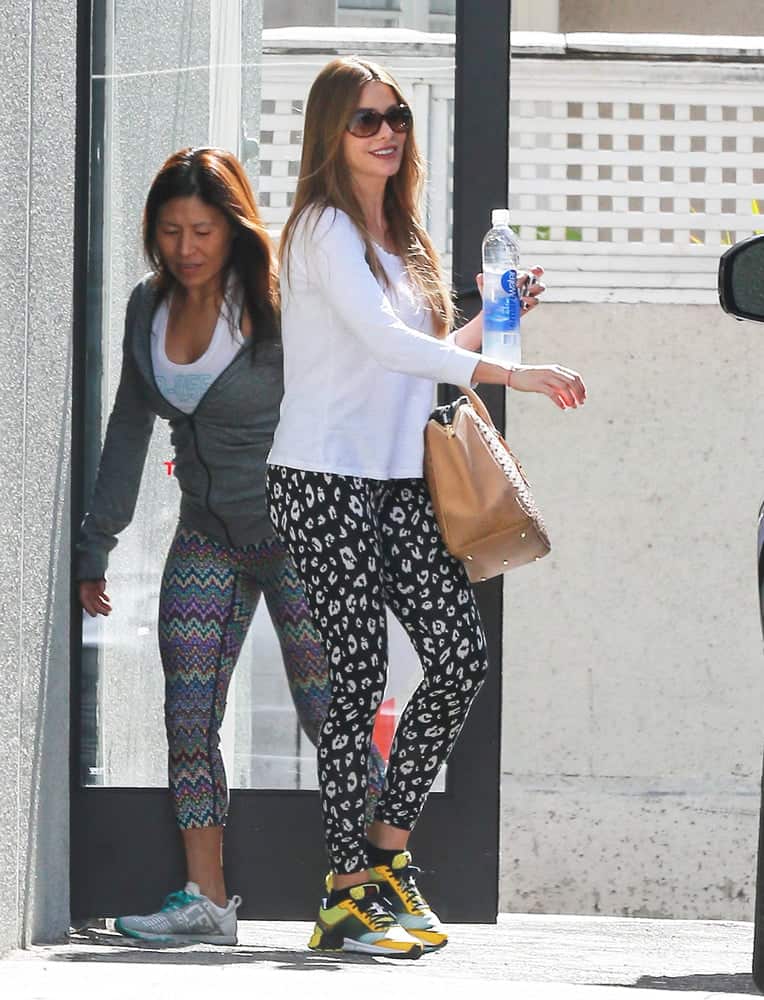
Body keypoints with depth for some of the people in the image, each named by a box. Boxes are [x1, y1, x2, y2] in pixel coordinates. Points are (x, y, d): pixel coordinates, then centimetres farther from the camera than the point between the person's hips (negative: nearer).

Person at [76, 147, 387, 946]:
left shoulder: (278, 308, -13)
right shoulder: (149, 307, 5)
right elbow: (129, 429, 14)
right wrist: (96, 546, 14)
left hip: (295, 537, -6)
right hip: (207, 539, 6)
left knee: (328, 714, -7)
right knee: (188, 716, -4)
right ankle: (204, 899, -3)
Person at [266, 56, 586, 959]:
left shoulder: (398, 236, 19)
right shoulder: (325, 226, -7)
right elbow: (380, 339, -21)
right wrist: (508, 374, -25)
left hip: (399, 479, 8)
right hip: (327, 478, -8)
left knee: (460, 656, -3)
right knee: (357, 678, -8)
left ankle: (386, 848, 10)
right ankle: (347, 894, -2)